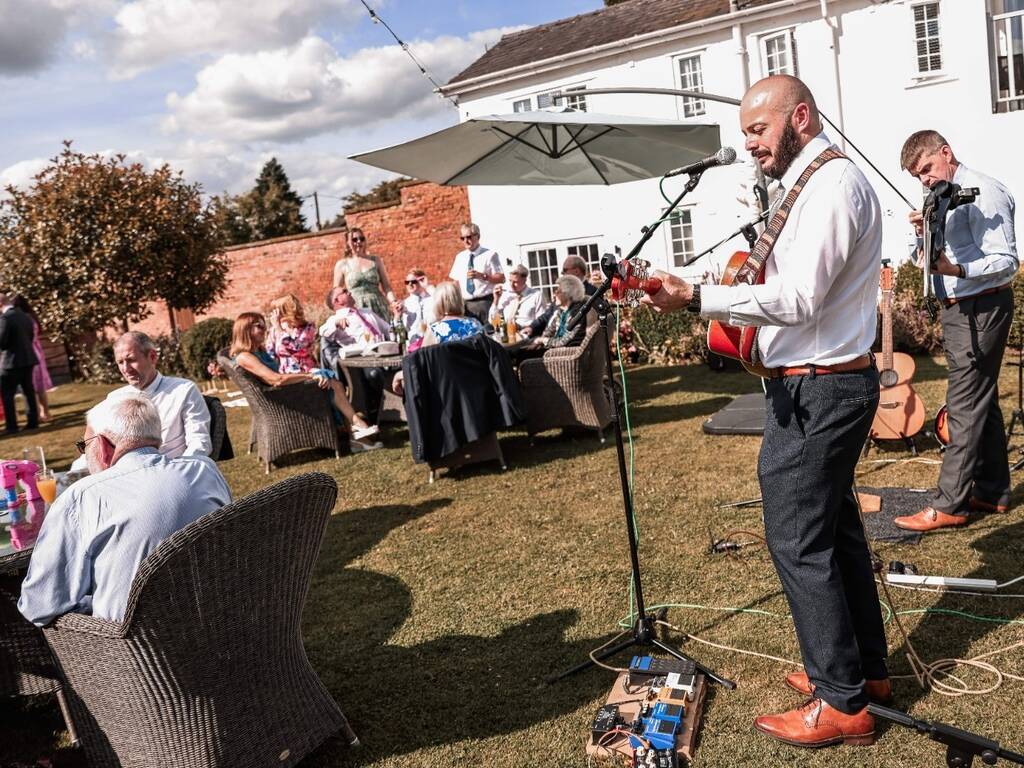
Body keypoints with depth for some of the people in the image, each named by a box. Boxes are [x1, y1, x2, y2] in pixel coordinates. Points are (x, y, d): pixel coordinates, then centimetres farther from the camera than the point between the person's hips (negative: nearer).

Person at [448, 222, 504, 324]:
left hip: (484, 302, -4)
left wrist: (482, 276, -18)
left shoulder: (489, 255, 1)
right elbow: (456, 281, 17)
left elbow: (501, 278, -5)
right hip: (464, 303, 4)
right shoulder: (460, 257, 15)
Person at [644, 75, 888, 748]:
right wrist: (739, 310, 11)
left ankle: (843, 704, 9)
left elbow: (799, 298, -25)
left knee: (797, 540, -4)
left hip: (817, 390, -10)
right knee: (835, 528, 17)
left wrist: (698, 299, -28)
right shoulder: (815, 182, 16)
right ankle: (867, 670, 32)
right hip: (830, 384, 10)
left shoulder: (832, 183, -16)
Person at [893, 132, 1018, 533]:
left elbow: (1006, 260, -22)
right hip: (960, 308, 10)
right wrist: (930, 232, 2)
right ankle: (991, 492, 27)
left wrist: (957, 269, -37)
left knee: (965, 407, -8)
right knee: (982, 402, 16)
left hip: (980, 309, -10)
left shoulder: (982, 194, -16)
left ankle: (947, 506, -4)